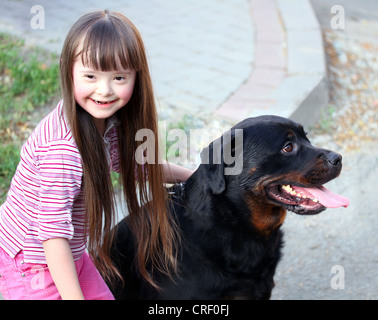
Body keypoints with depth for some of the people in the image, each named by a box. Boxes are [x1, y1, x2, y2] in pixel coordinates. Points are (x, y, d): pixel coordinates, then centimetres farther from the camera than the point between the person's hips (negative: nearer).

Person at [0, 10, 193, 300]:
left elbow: (135, 161, 16)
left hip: (72, 254, 8)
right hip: (33, 266, -8)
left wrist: (190, 175, 19)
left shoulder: (106, 121, -5)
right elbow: (53, 231, -31)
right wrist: (74, 297, -27)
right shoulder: (63, 147, -33)